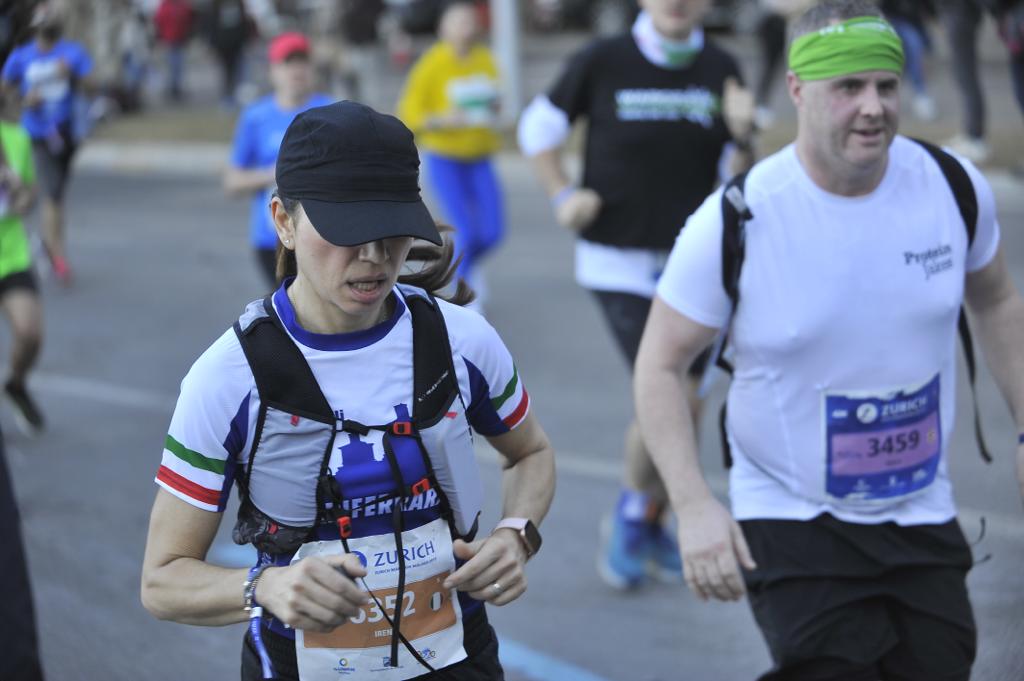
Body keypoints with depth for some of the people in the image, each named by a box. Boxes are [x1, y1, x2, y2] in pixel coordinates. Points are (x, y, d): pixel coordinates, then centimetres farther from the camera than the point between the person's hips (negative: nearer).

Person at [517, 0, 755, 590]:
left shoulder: (721, 71, 2)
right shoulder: (604, 63, -6)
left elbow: (741, 179, 7)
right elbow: (539, 127, 9)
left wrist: (743, 135, -14)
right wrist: (563, 195, -4)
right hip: (621, 261, -4)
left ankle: (652, 525, 28)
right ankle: (632, 516, 12)